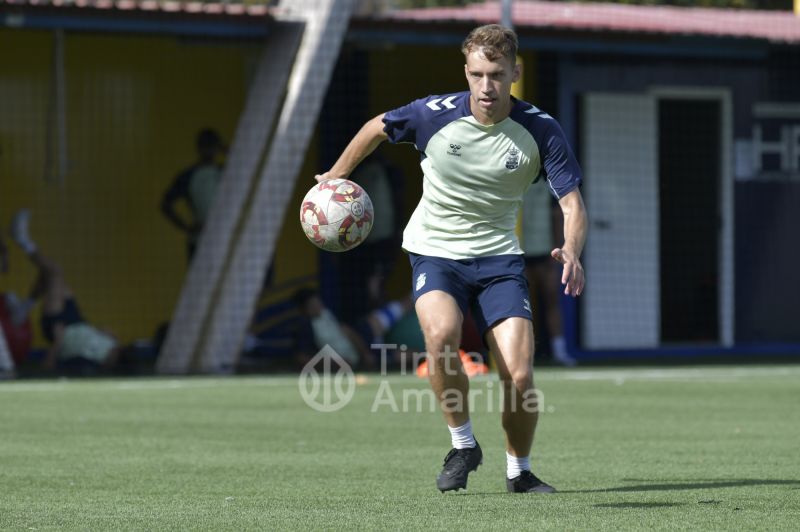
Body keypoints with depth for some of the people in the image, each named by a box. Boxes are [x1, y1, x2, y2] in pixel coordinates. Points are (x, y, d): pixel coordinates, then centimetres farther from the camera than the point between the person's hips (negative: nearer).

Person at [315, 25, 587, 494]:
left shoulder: (540, 130, -13)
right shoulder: (435, 114, -14)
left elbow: (572, 202, -13)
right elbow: (378, 128, 7)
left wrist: (572, 252, -33)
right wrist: (337, 175, 15)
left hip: (499, 257, 1)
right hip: (436, 251, -1)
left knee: (519, 375, -14)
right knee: (441, 333, -33)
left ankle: (519, 471, 13)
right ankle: (463, 445, -11)